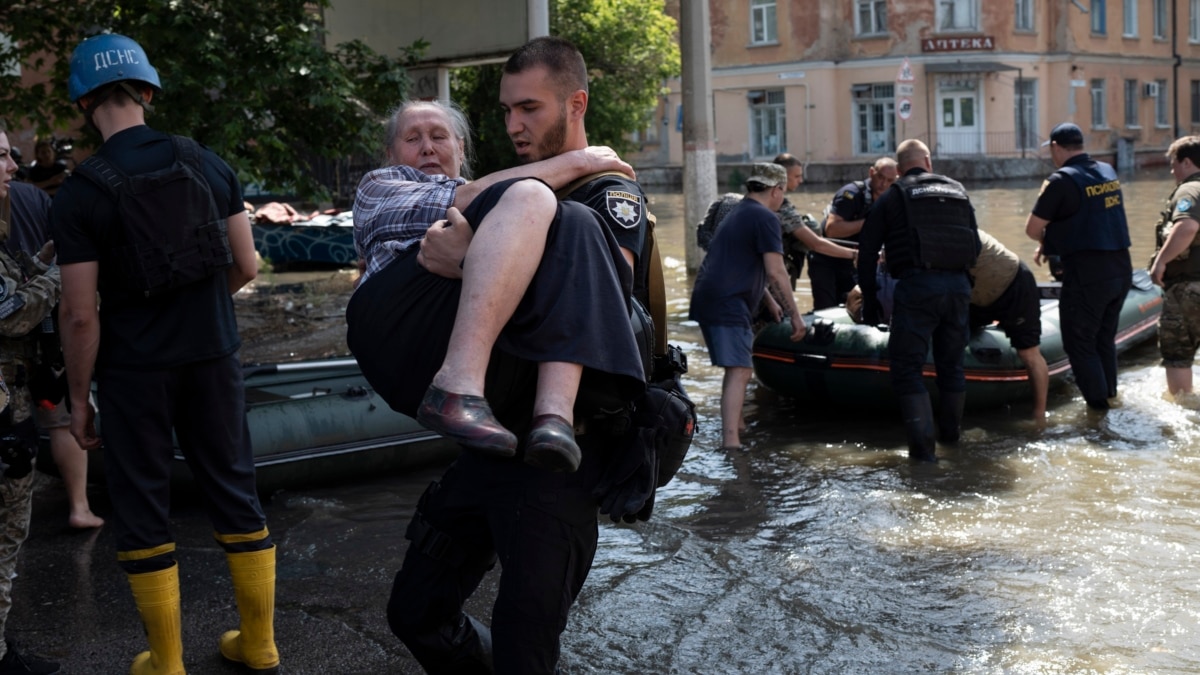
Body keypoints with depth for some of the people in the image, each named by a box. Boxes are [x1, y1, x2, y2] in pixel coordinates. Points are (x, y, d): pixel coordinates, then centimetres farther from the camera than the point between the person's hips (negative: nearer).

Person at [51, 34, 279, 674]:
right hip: (212, 357, 4)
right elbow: (246, 267, 4)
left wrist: (78, 398, -1)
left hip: (134, 371, -3)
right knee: (234, 491, 13)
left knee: (141, 511, 9)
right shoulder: (208, 164, -1)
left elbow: (81, 315, -12)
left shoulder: (78, 194, -11)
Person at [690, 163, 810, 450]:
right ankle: (731, 441, -22)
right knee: (739, 372, -14)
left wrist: (770, 302, 41)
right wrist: (795, 315, -8)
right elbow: (775, 272, -14)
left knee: (737, 369, 21)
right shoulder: (765, 217, -7)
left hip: (708, 298, 10)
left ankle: (736, 427, 31)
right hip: (728, 304, -10)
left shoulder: (737, 213, 24)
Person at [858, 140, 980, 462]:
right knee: (951, 364, 19)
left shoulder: (892, 197, 8)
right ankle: (950, 433, 34)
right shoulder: (958, 191, 18)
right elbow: (976, 245, 18)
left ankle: (923, 445, -7)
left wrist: (870, 300, 12)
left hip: (915, 287, -4)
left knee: (907, 367, 2)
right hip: (958, 287, 4)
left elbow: (867, 251, 6)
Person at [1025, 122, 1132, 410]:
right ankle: (1110, 395, 31)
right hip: (1122, 270, 8)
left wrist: (1046, 240, 13)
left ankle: (1098, 406, 7)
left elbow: (1032, 229, -11)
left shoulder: (1061, 180, -14)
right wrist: (1052, 241, 21)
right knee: (1105, 338, 22)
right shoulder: (1108, 172, 10)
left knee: (1080, 343, 5)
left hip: (1087, 275, -8)